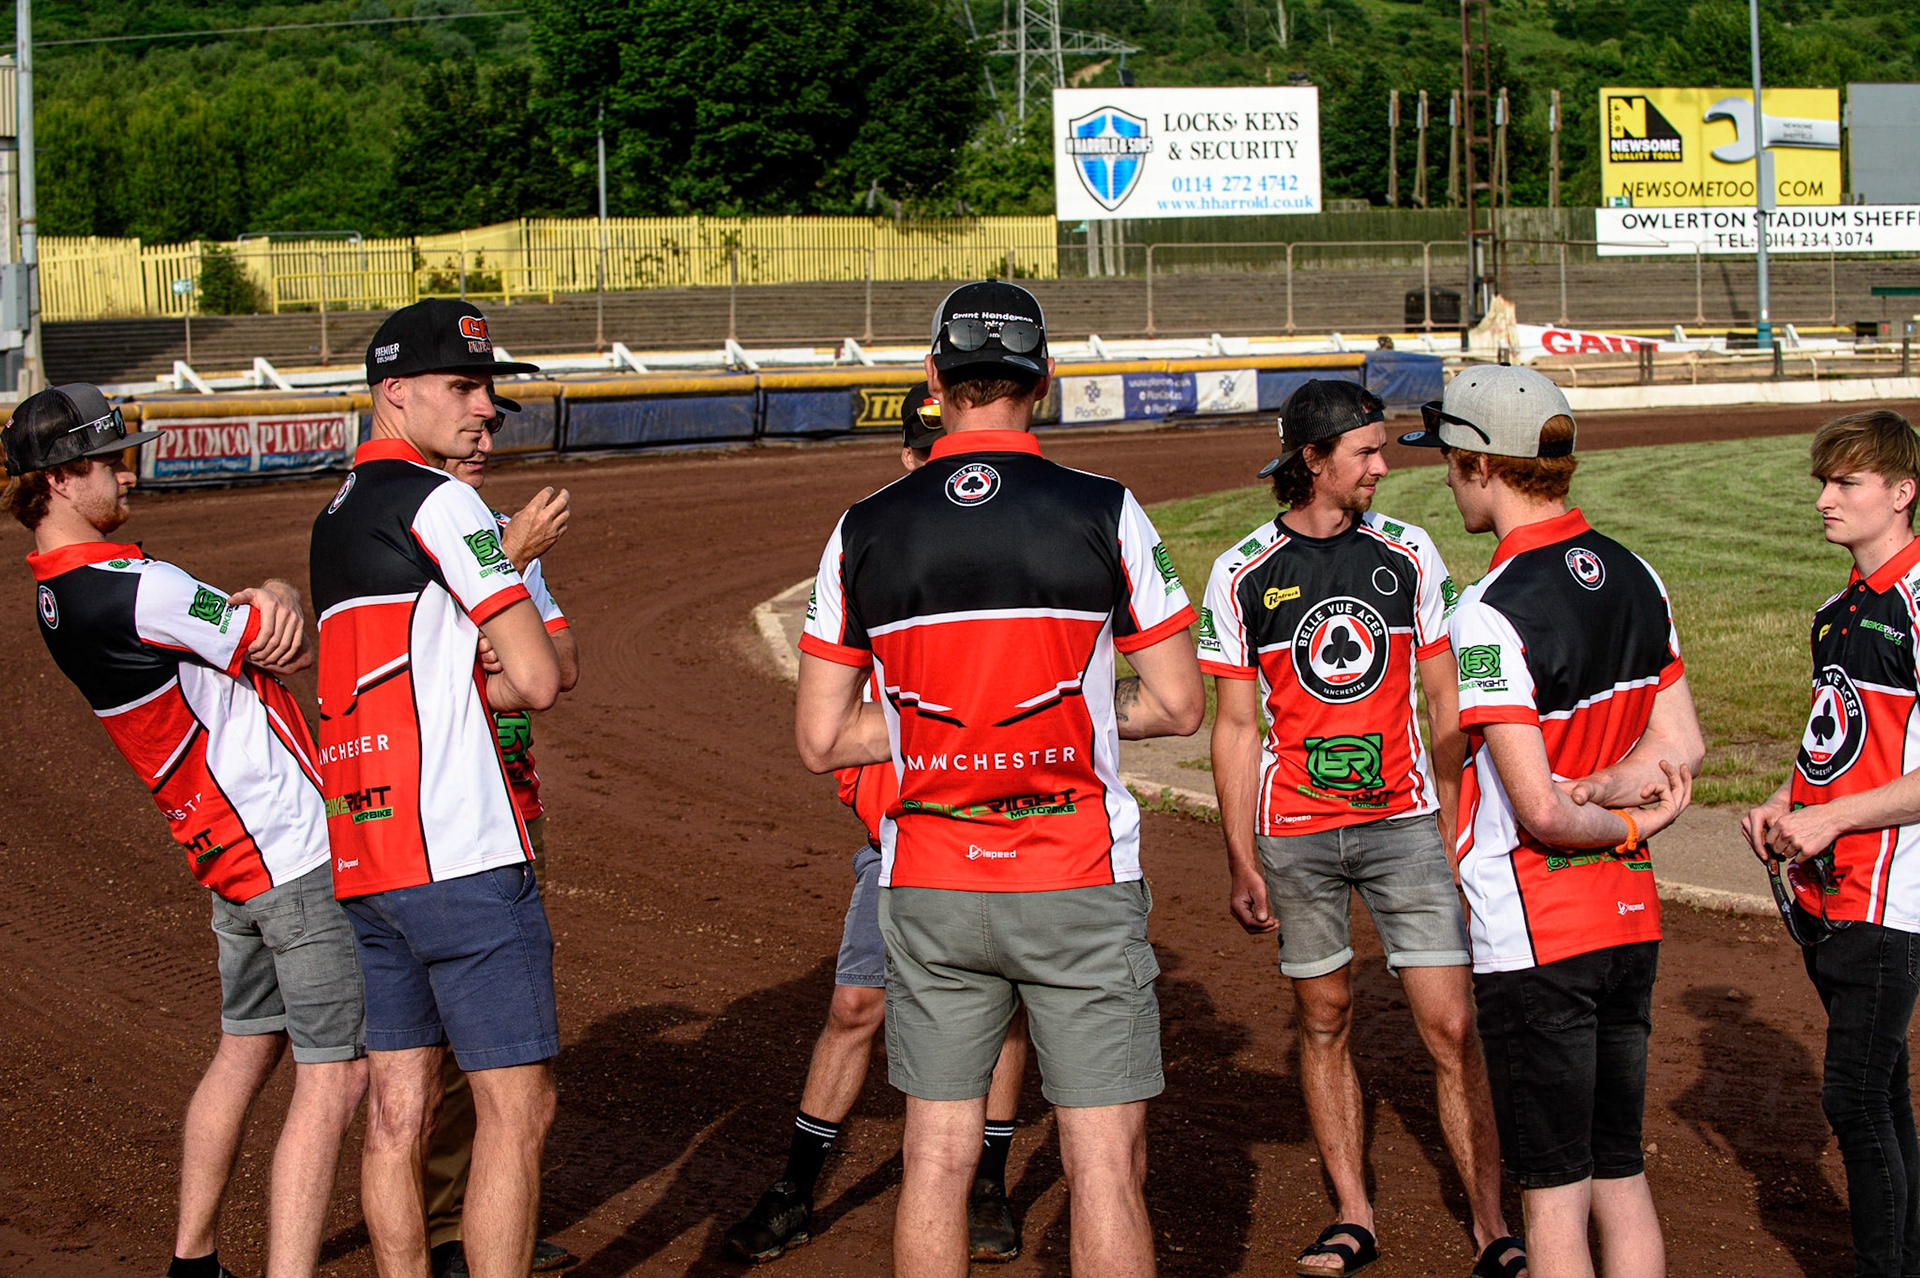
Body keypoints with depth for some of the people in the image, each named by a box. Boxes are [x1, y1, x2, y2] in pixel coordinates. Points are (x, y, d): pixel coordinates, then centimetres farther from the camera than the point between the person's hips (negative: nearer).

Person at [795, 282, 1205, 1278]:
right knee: (1104, 1163, 3)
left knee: (936, 1158, 10)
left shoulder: (863, 532, 0)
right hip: (1079, 880, -2)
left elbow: (819, 739, 2)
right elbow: (1177, 705, 0)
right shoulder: (1104, 514, -6)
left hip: (928, 890, 2)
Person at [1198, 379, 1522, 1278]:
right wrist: (1240, 861, -1)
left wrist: (1458, 829, 5)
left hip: (1403, 822, 0)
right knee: (1323, 1020, 9)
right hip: (1293, 832, 0)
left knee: (1451, 1028, -4)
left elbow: (1445, 706, 8)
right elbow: (1237, 727, 2)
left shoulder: (1408, 554, 3)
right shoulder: (1243, 574, -1)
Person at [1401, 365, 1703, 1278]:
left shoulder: (1490, 613, -19)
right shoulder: (1634, 578, 5)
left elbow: (1539, 811, -21)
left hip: (1532, 934, -7)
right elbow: (1682, 748, 7)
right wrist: (1605, 791, -5)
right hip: (1631, 918, 7)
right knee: (1619, 1173, 15)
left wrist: (1621, 826, -4)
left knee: (1553, 1192, 0)